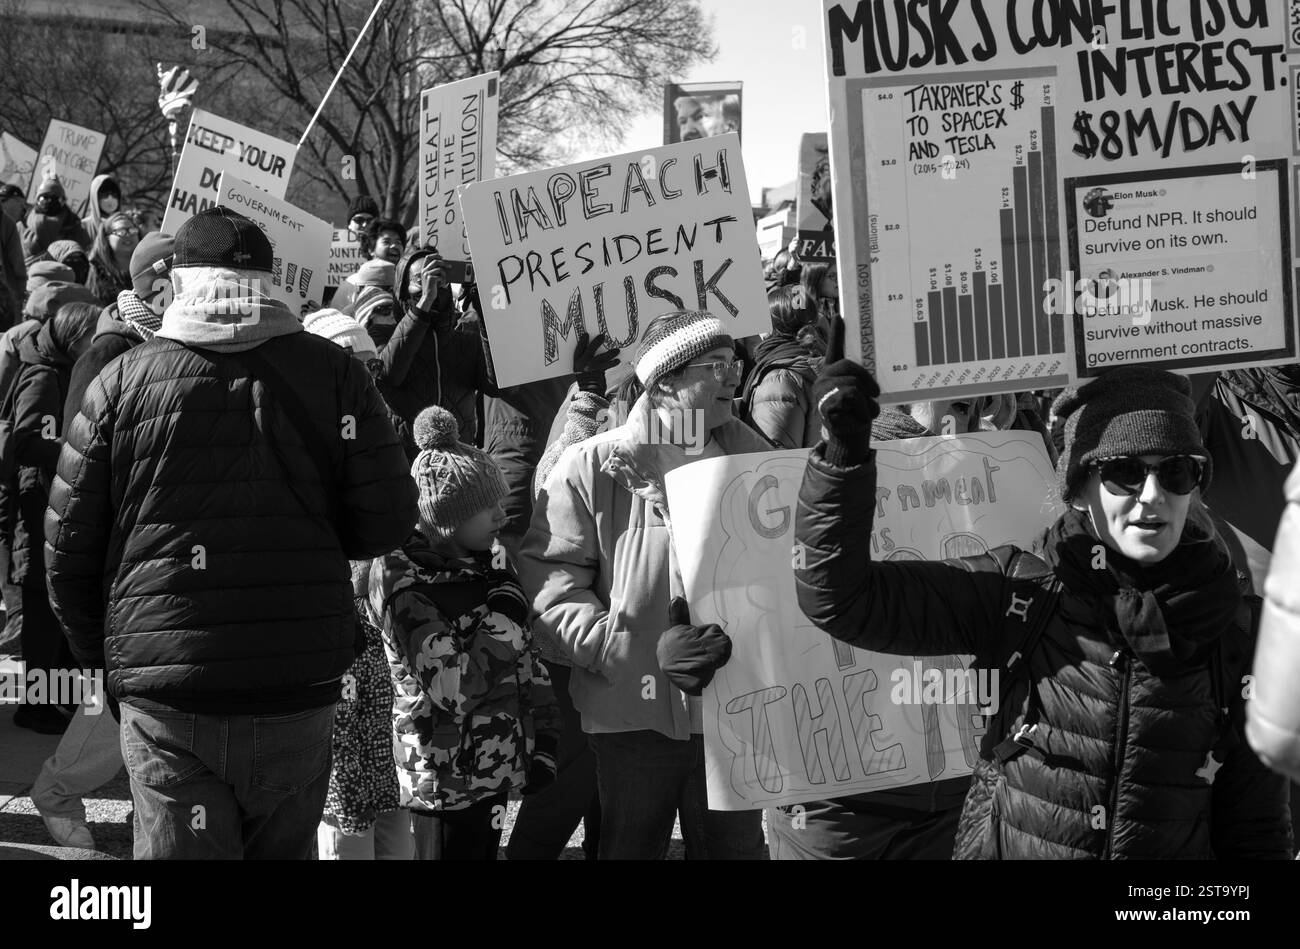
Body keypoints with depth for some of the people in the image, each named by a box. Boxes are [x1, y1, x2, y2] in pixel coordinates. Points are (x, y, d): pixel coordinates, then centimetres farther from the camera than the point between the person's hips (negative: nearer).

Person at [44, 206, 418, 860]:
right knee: (282, 847, 17)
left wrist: (99, 652, 17)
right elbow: (388, 520, -2)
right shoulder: (334, 371, 1)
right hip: (300, 685, 1)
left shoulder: (122, 381, 0)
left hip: (164, 696, -1)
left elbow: (67, 542, 2)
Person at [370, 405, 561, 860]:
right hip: (446, 772, -7)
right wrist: (504, 617, -16)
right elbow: (453, 689, -22)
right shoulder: (399, 576, -15)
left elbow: (527, 663, 13)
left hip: (495, 767, 7)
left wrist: (543, 744, 5)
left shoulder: (491, 565, 7)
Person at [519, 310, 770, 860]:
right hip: (633, 714, -2)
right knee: (629, 848, 9)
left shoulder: (752, 458, 8)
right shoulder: (591, 466, -3)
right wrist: (637, 648, -16)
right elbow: (548, 578, -7)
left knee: (735, 847, 10)